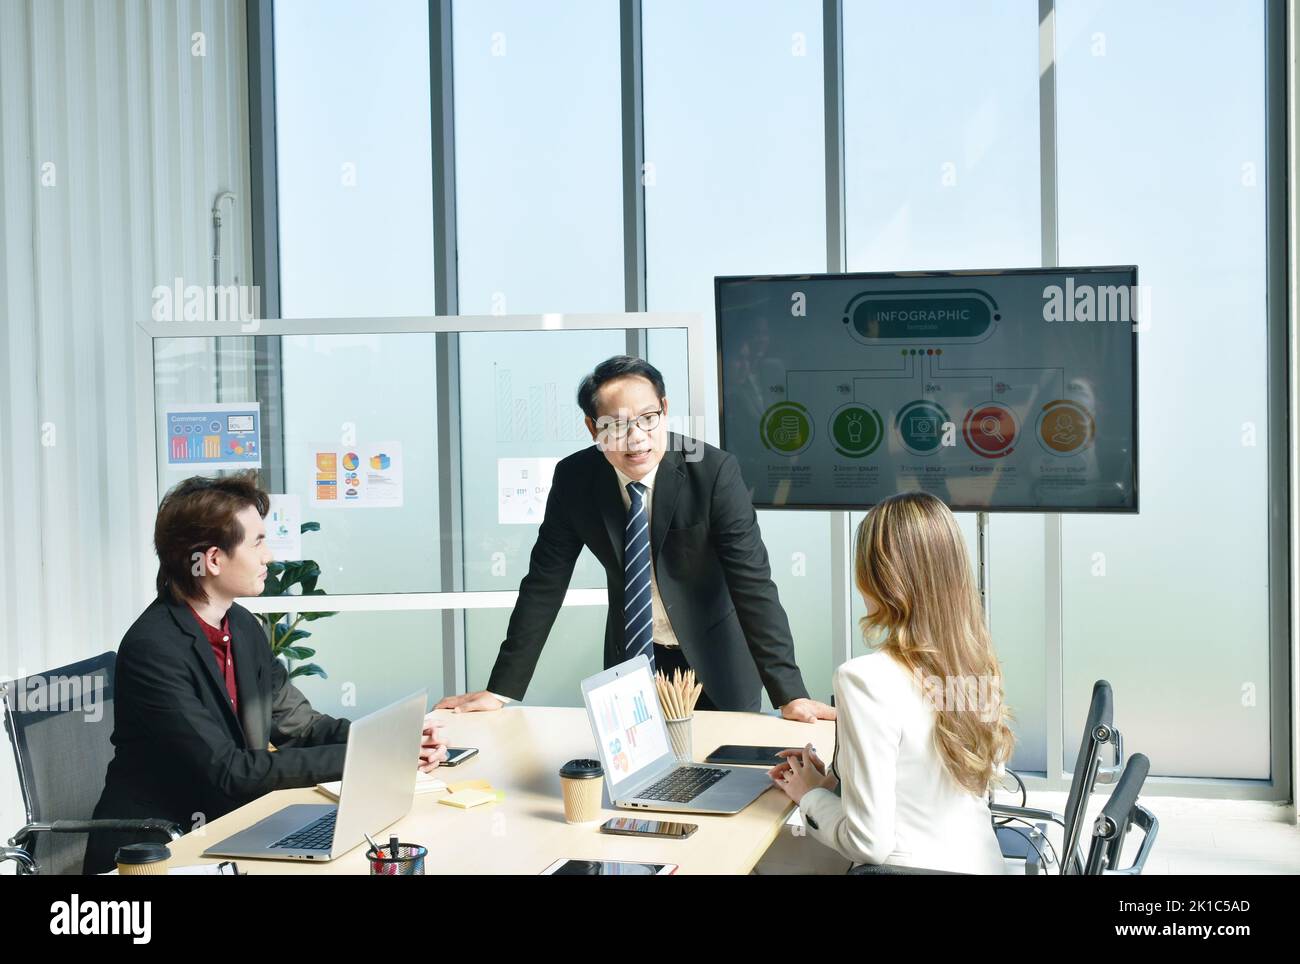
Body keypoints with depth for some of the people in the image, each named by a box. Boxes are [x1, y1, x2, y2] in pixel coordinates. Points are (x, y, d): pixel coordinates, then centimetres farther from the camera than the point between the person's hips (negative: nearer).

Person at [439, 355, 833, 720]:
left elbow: (753, 584, -23)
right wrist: (502, 689, -10)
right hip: (629, 656, 2)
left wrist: (790, 695, -30)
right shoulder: (573, 478, -12)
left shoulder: (715, 472, -22)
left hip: (712, 663, -2)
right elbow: (544, 584, -6)